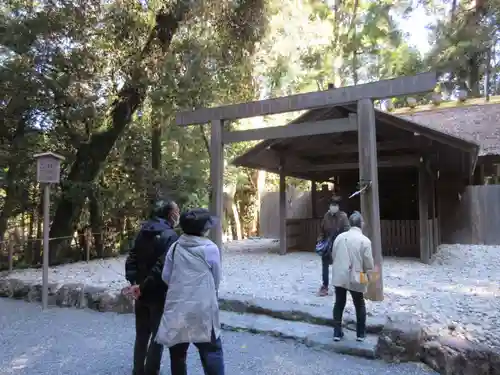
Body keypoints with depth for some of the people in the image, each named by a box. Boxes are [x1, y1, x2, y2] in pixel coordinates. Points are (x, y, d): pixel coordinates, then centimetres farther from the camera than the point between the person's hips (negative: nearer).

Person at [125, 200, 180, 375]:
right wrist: (143, 286, -17)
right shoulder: (170, 235, -16)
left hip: (141, 293, 7)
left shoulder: (143, 231, 6)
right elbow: (162, 267, -24)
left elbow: (131, 258, 3)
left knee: (141, 335, 19)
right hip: (158, 294, -7)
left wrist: (134, 281, -5)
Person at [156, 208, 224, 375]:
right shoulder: (211, 249, -10)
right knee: (212, 353, 9)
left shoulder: (175, 247, -1)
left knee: (177, 353, 18)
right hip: (201, 309, -4)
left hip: (177, 308, 4)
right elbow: (216, 280, -1)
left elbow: (166, 276, 4)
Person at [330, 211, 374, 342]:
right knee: (360, 305, 17)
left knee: (339, 304, 15)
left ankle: (337, 333, 20)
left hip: (339, 276, 3)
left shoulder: (339, 237, -1)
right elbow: (368, 263, -9)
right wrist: (368, 275, 9)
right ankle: (360, 334, 26)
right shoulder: (365, 240, -12)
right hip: (355, 278, -3)